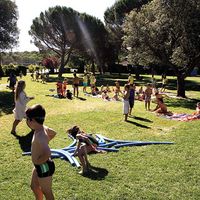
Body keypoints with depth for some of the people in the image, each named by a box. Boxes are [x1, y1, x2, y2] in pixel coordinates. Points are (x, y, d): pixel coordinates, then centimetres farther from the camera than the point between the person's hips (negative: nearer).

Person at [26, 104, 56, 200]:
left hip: (44, 167, -9)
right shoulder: (43, 128, -4)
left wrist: (38, 161, -25)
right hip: (39, 166, 9)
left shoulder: (39, 136, -32)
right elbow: (53, 133, 17)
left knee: (46, 192, 12)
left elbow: (47, 154, -44)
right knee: (34, 186, 28)